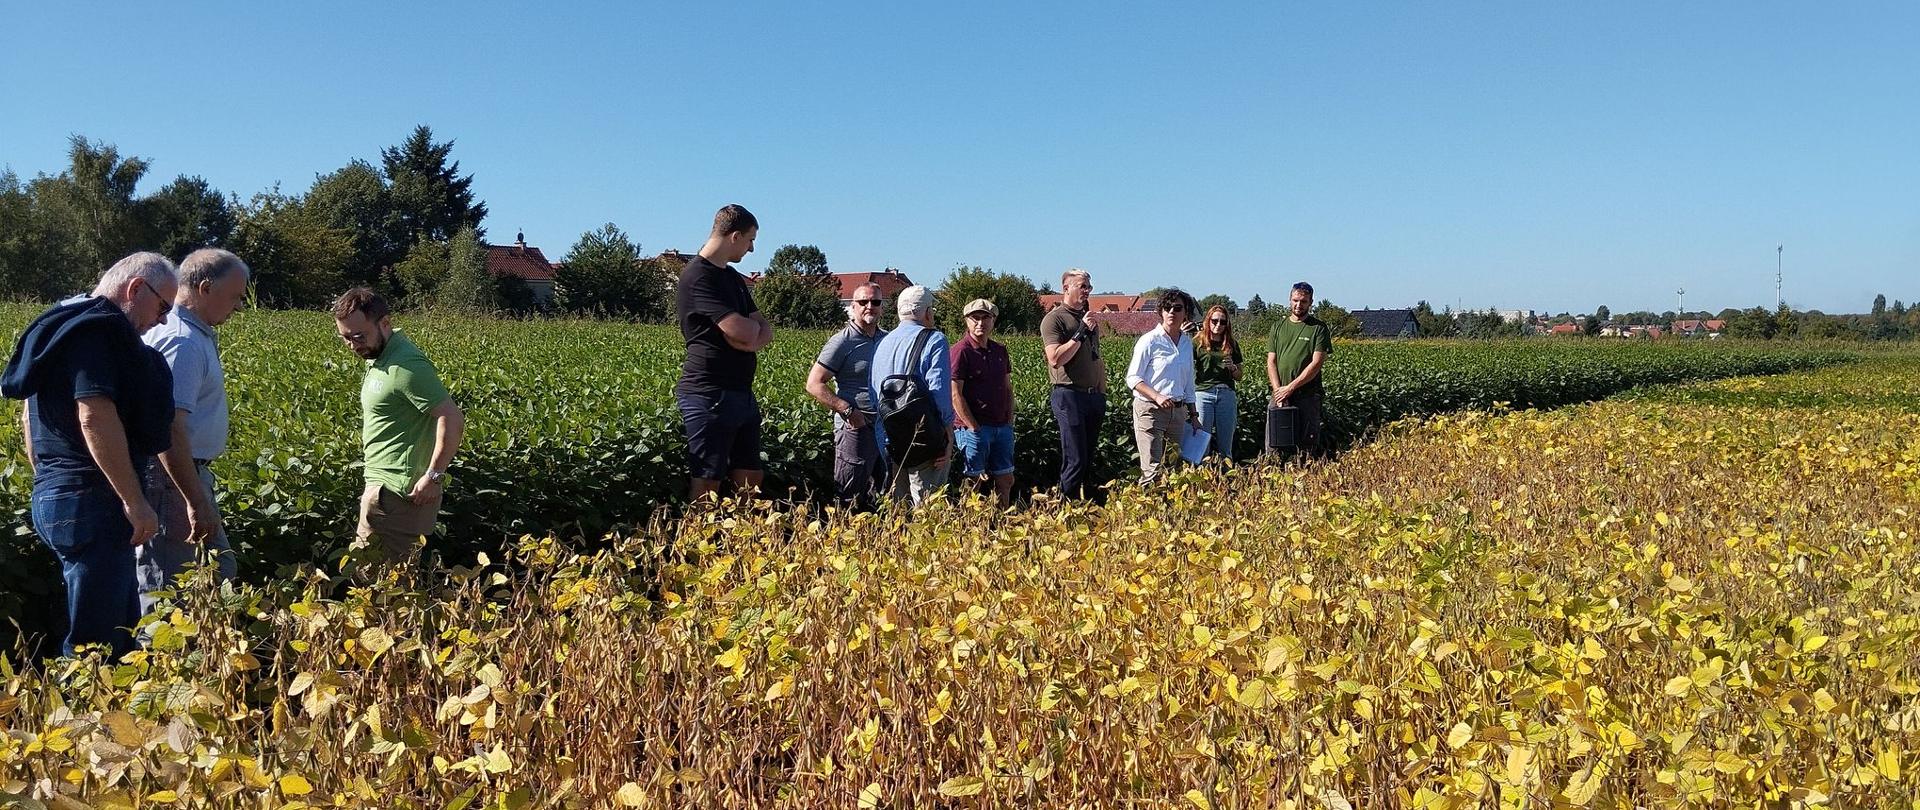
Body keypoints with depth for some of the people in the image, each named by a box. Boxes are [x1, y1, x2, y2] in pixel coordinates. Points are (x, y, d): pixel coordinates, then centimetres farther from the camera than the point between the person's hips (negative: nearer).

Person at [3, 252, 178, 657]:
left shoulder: (64, 324, 19)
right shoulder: (97, 329, -14)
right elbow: (95, 416, -25)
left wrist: (48, 477, 32)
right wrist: (135, 501, -22)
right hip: (90, 501, -11)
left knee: (122, 622, 16)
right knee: (96, 641, -6)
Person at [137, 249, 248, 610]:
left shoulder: (186, 333, 13)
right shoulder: (183, 342, -20)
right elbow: (169, 430, -28)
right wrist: (197, 502, -26)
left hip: (186, 474, 11)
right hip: (172, 481, -11)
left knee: (220, 573, 17)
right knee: (164, 594, -4)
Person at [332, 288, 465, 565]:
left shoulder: (404, 366, -20)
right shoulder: (380, 354, 11)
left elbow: (453, 420, -25)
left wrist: (434, 476, -21)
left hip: (396, 490, -10)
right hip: (386, 484, 10)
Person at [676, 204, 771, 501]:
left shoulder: (733, 277, 17)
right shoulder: (699, 277, -13)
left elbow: (766, 332, 13)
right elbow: (744, 332, -21)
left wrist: (750, 337, -9)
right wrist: (755, 323, 3)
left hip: (741, 393, 9)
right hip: (709, 395, -9)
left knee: (751, 481, 11)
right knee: (707, 486, -6)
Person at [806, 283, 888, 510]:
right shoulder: (842, 342, -8)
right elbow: (814, 384, -12)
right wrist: (848, 411, -19)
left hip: (887, 426, 7)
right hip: (856, 426, -7)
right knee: (849, 501, -2)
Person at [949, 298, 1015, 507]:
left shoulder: (1000, 350, 12)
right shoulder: (961, 351, -9)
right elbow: (955, 395, -13)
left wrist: (1010, 421, 8)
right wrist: (974, 428, -14)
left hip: (1002, 427, 7)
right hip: (973, 427, -7)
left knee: (1005, 480, 11)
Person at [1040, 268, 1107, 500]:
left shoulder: (1090, 318, 18)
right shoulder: (1054, 319, -6)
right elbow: (1055, 359, -19)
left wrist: (1103, 392, 19)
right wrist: (1081, 332, -18)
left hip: (1094, 396, 7)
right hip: (1069, 396, -7)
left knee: (1089, 459, 10)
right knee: (1075, 460, -9)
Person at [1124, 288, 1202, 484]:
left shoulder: (1187, 342, 12)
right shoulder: (1149, 341, -7)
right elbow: (1132, 378, -8)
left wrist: (1193, 415, 19)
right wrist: (1157, 397, -22)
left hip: (1178, 411, 6)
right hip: (1150, 410, -6)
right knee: (1153, 470, -11)